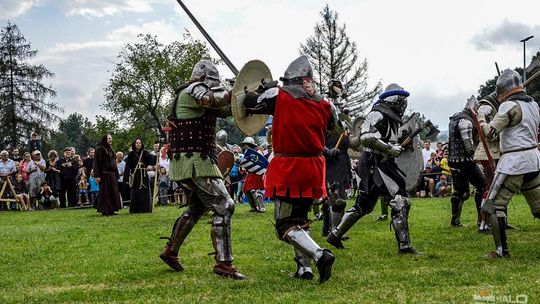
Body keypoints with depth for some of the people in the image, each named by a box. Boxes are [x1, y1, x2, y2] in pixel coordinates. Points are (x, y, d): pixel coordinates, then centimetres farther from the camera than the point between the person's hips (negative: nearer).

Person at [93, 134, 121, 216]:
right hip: (104, 174, -8)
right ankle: (104, 211, 0)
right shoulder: (100, 149, -7)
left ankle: (111, 210, 12)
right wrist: (97, 175, -19)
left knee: (113, 192, 6)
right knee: (105, 193, -5)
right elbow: (97, 162, -12)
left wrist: (116, 174, 19)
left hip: (112, 174, 8)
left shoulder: (110, 149, 18)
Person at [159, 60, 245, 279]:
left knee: (196, 208, 26)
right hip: (195, 163, -11)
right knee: (223, 206, -13)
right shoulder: (191, 92, -9)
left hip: (184, 164, 11)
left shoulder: (193, 98, 21)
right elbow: (216, 100, -27)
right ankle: (223, 263, -14)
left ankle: (170, 251, 34)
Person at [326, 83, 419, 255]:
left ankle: (335, 235, 23)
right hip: (375, 165, -10)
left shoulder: (391, 118, 17)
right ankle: (404, 245, -9)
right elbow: (366, 138, -24)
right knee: (400, 201, -11)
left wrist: (400, 146, 9)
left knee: (363, 205, 16)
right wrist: (391, 148, -21)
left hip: (382, 166, 10)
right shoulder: (377, 115, -13)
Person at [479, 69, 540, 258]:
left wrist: (480, 121, 1)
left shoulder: (510, 106, -12)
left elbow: (490, 132, -20)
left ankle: (502, 250, -3)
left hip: (514, 162, -8)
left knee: (493, 205, -2)